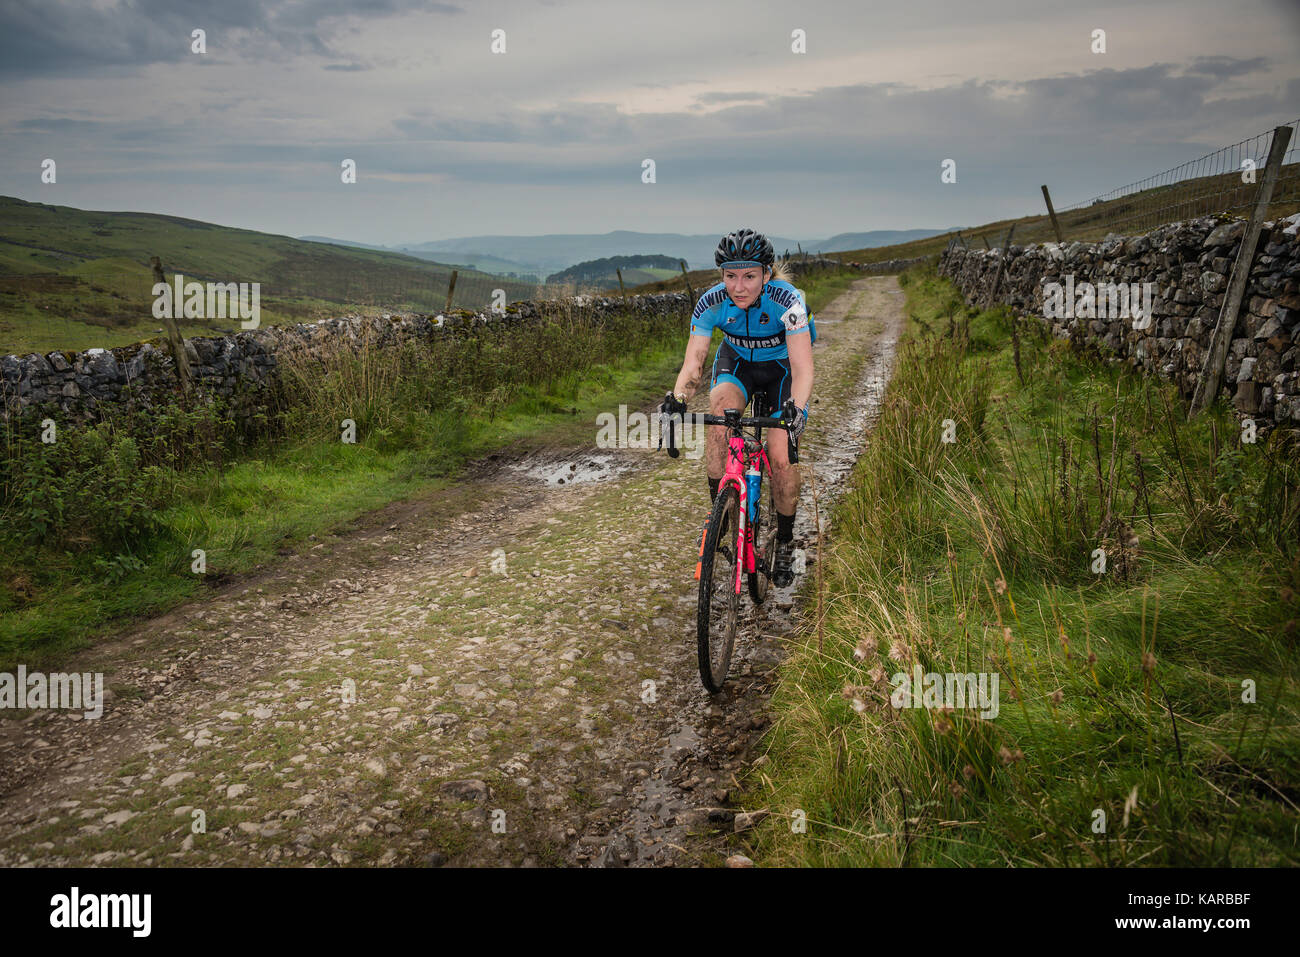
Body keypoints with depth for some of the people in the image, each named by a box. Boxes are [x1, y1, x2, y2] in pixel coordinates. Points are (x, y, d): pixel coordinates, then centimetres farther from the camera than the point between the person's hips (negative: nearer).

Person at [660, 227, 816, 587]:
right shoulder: (711, 303, -25)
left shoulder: (787, 301, -33)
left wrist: (795, 408, -56)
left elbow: (802, 369, -38)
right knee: (719, 409, -32)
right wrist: (677, 400, -44)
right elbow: (693, 363, -25)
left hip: (782, 366, -2)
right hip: (737, 362, 2)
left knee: (782, 459, -13)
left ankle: (785, 544, 12)